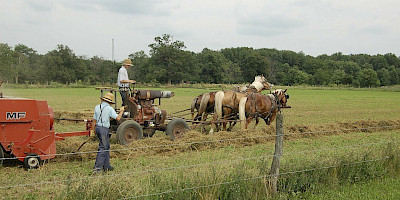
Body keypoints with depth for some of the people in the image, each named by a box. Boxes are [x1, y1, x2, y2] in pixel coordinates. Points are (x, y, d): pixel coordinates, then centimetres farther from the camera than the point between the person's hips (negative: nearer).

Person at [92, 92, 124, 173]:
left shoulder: (97, 107, 8)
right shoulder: (109, 109, -12)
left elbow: (94, 120, 13)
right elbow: (118, 118, -16)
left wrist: (93, 129, 25)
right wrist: (121, 111, 1)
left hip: (98, 127, 8)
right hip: (104, 129, -8)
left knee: (107, 146, 17)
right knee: (103, 148, -3)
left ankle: (106, 166, 22)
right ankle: (97, 167, -7)